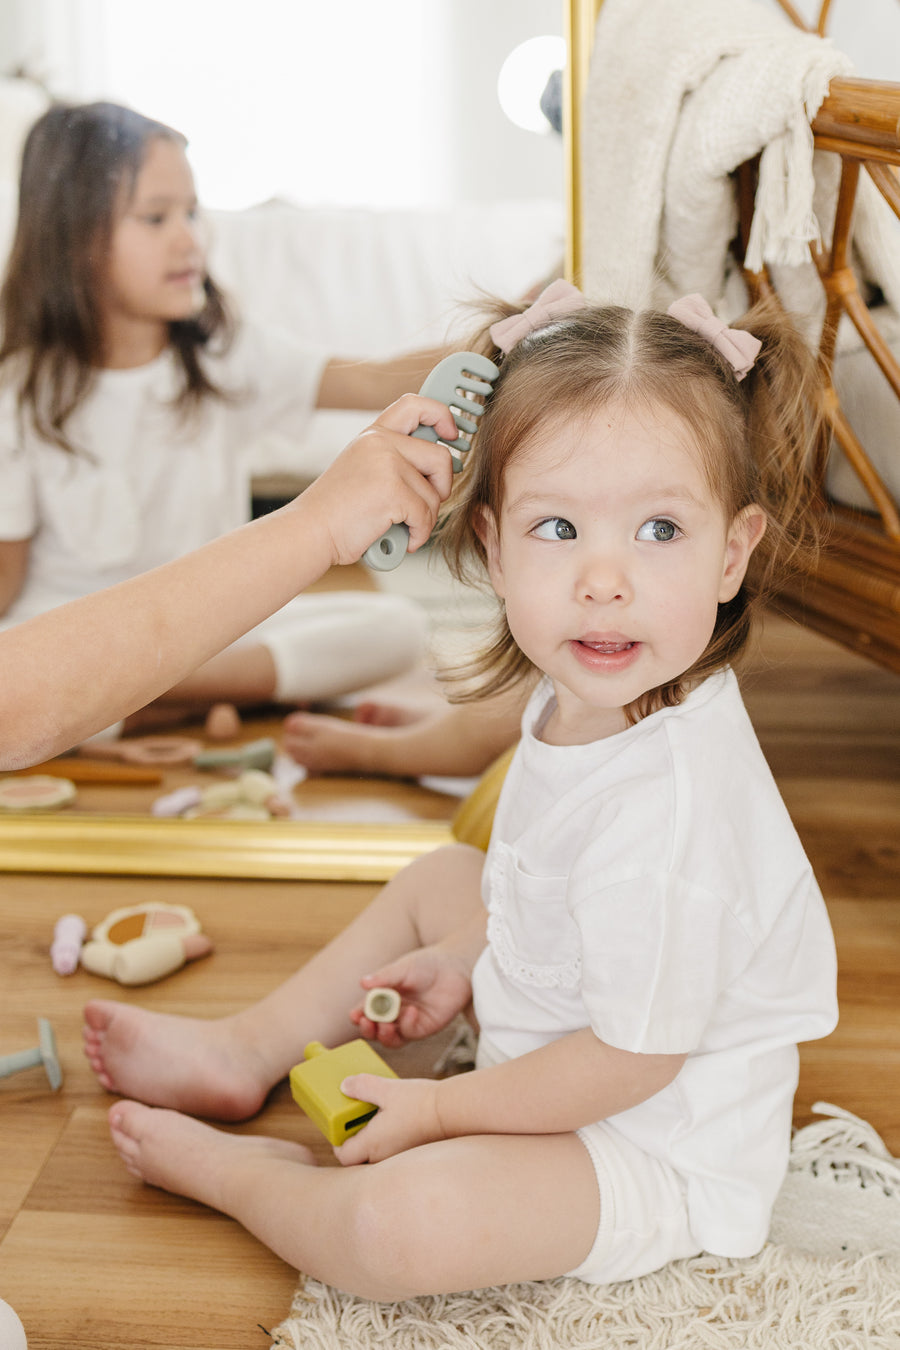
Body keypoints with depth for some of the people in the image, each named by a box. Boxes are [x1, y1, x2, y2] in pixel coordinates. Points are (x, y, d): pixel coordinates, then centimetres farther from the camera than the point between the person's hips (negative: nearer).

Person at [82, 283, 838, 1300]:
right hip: (555, 1033, 9)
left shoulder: (670, 804, -36)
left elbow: (634, 1059, -27)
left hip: (655, 1143, -9)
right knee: (437, 878, 22)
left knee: (399, 1226, -28)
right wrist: (464, 959, 4)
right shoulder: (584, 702, -7)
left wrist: (440, 1110, -17)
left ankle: (228, 1170, 2)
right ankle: (242, 1053, 29)